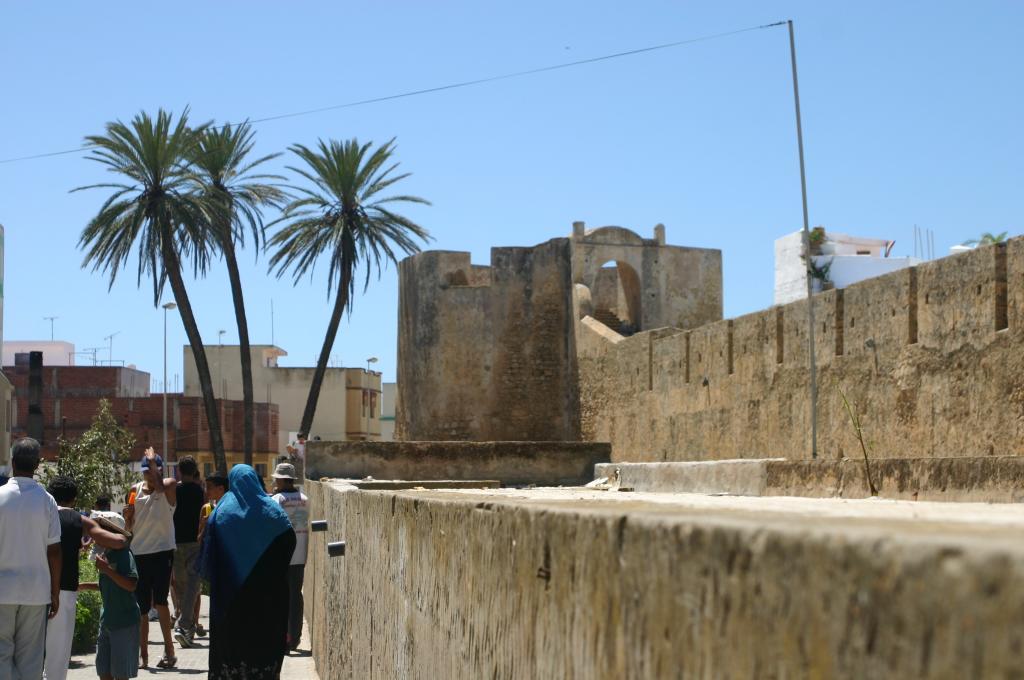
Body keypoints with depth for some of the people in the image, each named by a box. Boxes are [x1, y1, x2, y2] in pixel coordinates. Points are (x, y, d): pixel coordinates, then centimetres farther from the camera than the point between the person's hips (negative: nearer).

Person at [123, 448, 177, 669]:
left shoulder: (168, 486, -2)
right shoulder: (136, 490, 9)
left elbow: (159, 486, -28)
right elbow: (129, 526, 14)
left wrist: (153, 462, -16)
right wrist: (127, 516, -9)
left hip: (162, 551, -4)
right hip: (139, 552, 5)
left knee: (159, 601, -11)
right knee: (141, 607, 7)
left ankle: (169, 649, -1)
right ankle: (143, 654, 15)